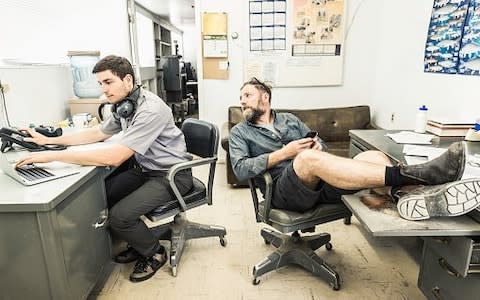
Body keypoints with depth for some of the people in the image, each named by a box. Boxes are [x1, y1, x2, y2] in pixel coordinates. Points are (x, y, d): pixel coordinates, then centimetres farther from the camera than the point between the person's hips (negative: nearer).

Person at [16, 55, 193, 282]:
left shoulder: (150, 110, -27)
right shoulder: (123, 105, 2)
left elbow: (114, 157, -32)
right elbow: (97, 133, 18)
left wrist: (54, 155, -28)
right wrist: (49, 140, 12)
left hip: (171, 174, -8)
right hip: (144, 168, 9)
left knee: (119, 216, -19)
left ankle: (154, 253, 10)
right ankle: (140, 242, 19)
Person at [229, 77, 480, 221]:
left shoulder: (288, 119, 24)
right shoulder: (240, 132, 13)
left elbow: (321, 146, 23)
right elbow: (240, 169, -3)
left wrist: (318, 147, -3)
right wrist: (283, 153, -11)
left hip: (318, 182, 5)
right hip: (284, 190, -4)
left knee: (372, 156, -19)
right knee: (308, 158, -37)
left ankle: (409, 196, -51)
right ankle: (411, 175, -44)